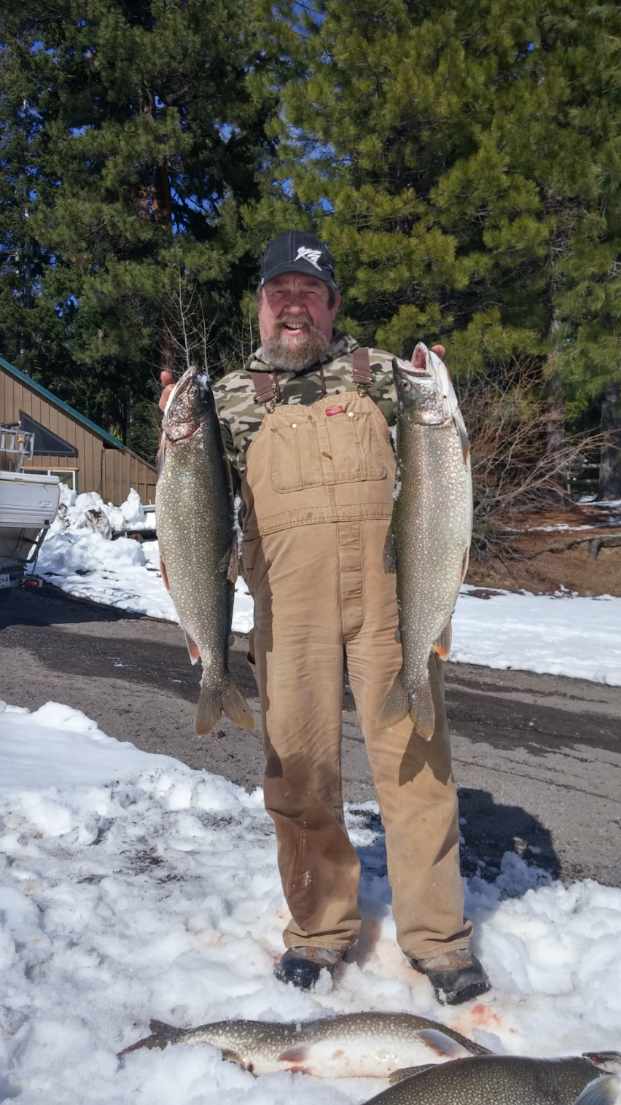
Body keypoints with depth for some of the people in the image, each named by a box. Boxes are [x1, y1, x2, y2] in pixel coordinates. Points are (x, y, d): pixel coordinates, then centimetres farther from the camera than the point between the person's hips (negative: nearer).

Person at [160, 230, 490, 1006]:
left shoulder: (380, 372, 12)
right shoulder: (231, 395, 13)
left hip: (389, 596, 0)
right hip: (289, 606, 1)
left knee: (414, 758, 1)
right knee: (298, 765, 5)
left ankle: (436, 935, 16)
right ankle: (320, 926, 24)